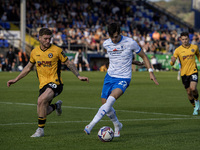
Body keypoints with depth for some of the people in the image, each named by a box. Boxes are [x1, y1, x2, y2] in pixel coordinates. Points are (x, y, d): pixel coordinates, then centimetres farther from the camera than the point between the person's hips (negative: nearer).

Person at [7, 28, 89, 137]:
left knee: (41, 100, -31)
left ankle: (40, 130, -19)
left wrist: (79, 76, 0)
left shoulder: (56, 50, -5)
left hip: (55, 83, -5)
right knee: (42, 112, -2)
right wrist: (15, 79, 21)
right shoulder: (35, 52, 7)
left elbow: (69, 63, 5)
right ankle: (56, 106, 34)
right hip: (43, 84, 5)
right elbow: (28, 67, 22)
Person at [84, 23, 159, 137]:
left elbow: (144, 56, 3)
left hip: (124, 78, -5)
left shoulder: (130, 43, -11)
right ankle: (117, 125, 30)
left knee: (111, 98, -29)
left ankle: (91, 125, -33)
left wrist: (151, 72, -3)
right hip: (110, 76, 5)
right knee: (105, 103, 2)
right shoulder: (106, 44, 1)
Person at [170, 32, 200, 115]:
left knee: (193, 88, -22)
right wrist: (172, 61, -31)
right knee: (189, 92, 6)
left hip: (193, 71, -1)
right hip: (184, 73, 1)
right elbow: (172, 64, -9)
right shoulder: (178, 50, -6)